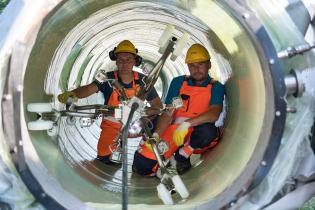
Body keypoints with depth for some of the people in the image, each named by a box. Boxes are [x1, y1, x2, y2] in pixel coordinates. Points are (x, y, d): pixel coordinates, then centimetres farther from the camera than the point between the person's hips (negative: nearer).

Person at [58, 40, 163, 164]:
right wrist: (71, 94, -50)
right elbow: (89, 88, -30)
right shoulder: (108, 79, -13)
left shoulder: (142, 81, -10)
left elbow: (158, 105, -4)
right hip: (112, 126, -2)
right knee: (105, 158, -12)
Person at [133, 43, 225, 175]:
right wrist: (156, 135, -15)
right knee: (141, 163, -19)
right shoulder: (178, 82, 9)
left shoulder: (216, 87, 1)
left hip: (197, 135, -1)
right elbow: (167, 114, 2)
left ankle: (182, 155, -9)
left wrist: (187, 124, -30)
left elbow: (214, 114, -17)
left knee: (208, 130, -38)